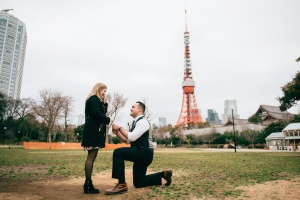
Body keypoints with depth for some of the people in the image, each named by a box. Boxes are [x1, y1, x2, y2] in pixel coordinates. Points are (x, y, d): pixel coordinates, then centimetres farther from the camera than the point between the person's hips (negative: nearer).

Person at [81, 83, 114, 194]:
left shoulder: (96, 99, 24)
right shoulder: (94, 98, -7)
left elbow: (101, 112, 20)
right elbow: (96, 114, -18)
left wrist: (104, 103, 12)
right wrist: (108, 120, -8)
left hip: (94, 131, 10)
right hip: (93, 131, -10)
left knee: (92, 157, 8)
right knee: (91, 157, -9)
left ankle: (88, 183, 11)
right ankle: (88, 184, -5)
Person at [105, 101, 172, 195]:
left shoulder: (142, 121, -13)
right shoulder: (136, 123, 17)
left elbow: (132, 137, -23)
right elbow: (127, 140, 16)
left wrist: (119, 128, -15)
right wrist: (117, 133, 2)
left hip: (144, 153, -10)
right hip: (140, 154, 10)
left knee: (118, 152, -24)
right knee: (138, 183, 15)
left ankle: (121, 184, -19)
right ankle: (163, 174, 24)